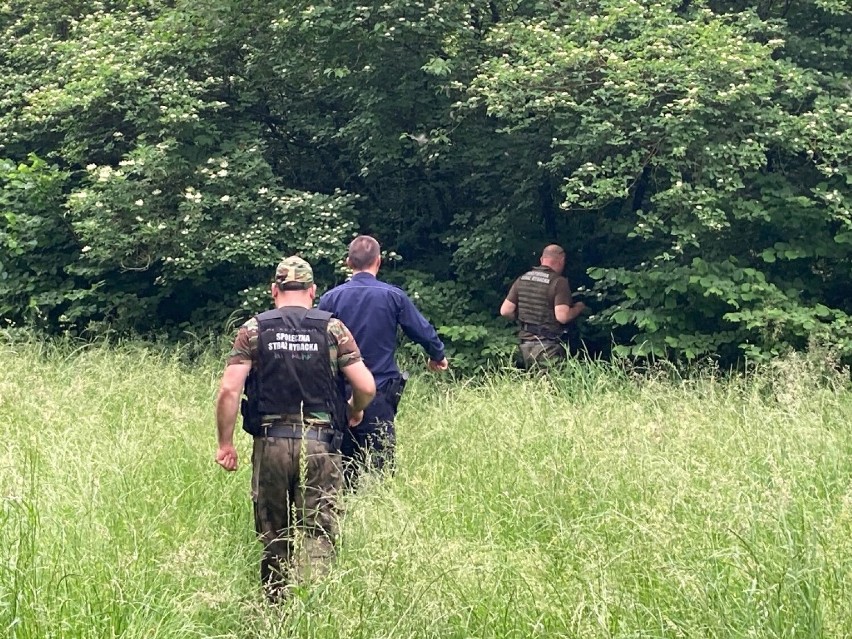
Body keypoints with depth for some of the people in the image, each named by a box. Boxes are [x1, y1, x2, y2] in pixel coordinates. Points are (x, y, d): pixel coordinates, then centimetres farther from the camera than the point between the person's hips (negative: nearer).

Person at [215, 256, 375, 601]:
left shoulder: (254, 330, 3)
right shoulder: (332, 329, 2)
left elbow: (229, 390, -5)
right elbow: (366, 387, -1)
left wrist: (225, 444, 4)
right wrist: (354, 412, 21)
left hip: (270, 443, 1)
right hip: (319, 446, -1)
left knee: (273, 535, 14)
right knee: (317, 534, -1)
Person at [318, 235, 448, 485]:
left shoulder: (330, 299, -2)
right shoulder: (393, 296, -5)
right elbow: (423, 331, 5)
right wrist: (437, 356, 25)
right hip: (379, 396, -2)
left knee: (343, 469, 11)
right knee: (380, 465, 1)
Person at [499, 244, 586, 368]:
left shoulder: (521, 280, 6)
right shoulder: (559, 282, -11)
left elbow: (505, 311, 4)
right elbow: (562, 316, -18)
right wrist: (578, 308, 0)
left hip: (525, 344, 6)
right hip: (547, 346, -6)